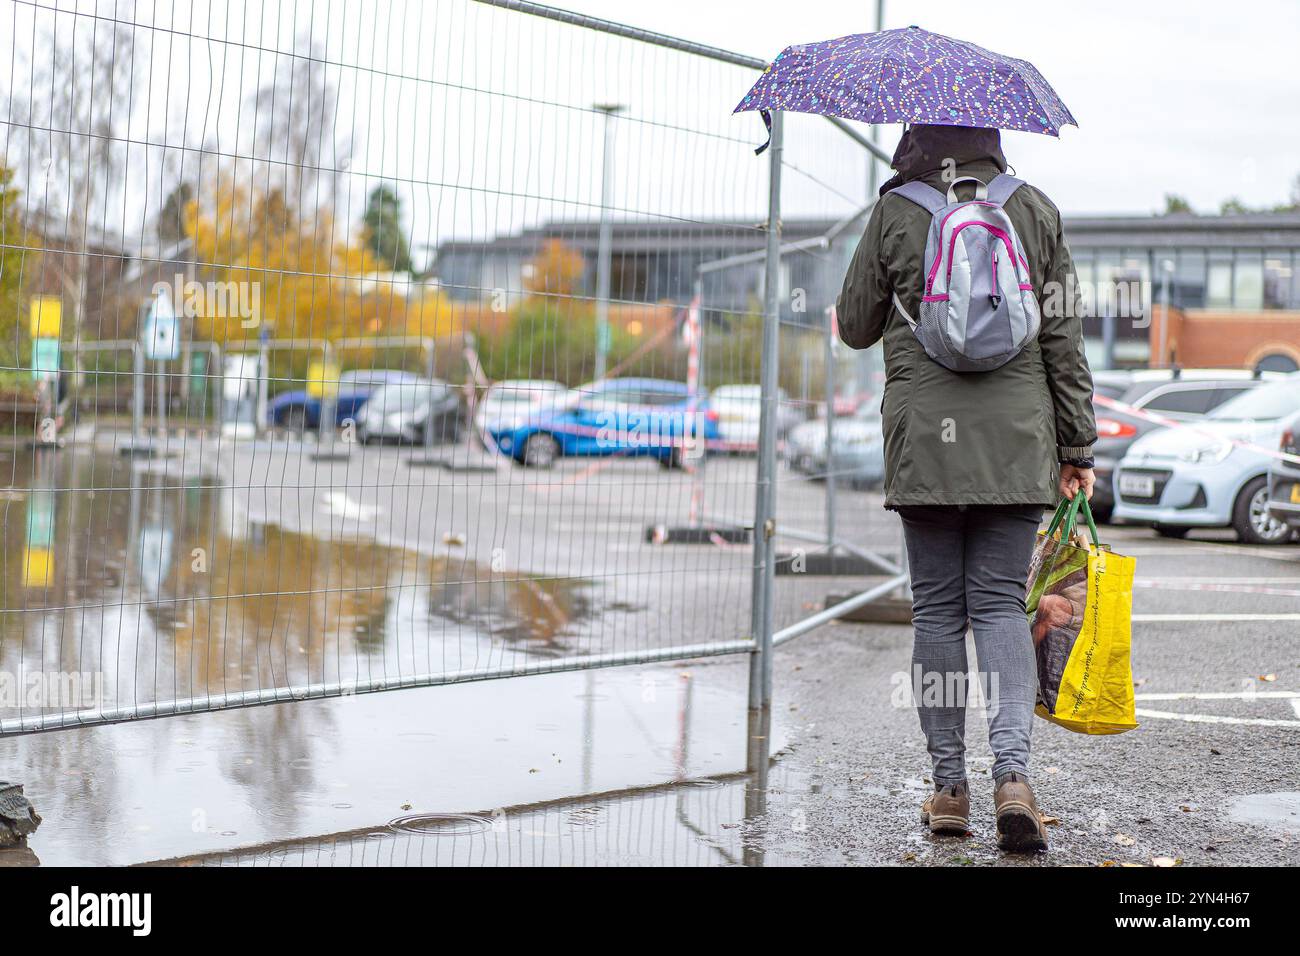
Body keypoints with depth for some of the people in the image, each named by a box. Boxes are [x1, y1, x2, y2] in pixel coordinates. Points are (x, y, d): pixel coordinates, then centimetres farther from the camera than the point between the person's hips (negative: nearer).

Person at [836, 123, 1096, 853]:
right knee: (1000, 602, 5)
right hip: (1016, 442, 1)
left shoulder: (894, 214, 0)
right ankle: (1014, 772, -13)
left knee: (937, 608, 6)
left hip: (925, 439, -1)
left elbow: (856, 327, 8)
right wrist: (1077, 445, 9)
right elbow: (1065, 338, 4)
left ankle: (950, 788, 8)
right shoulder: (1035, 210, 4)